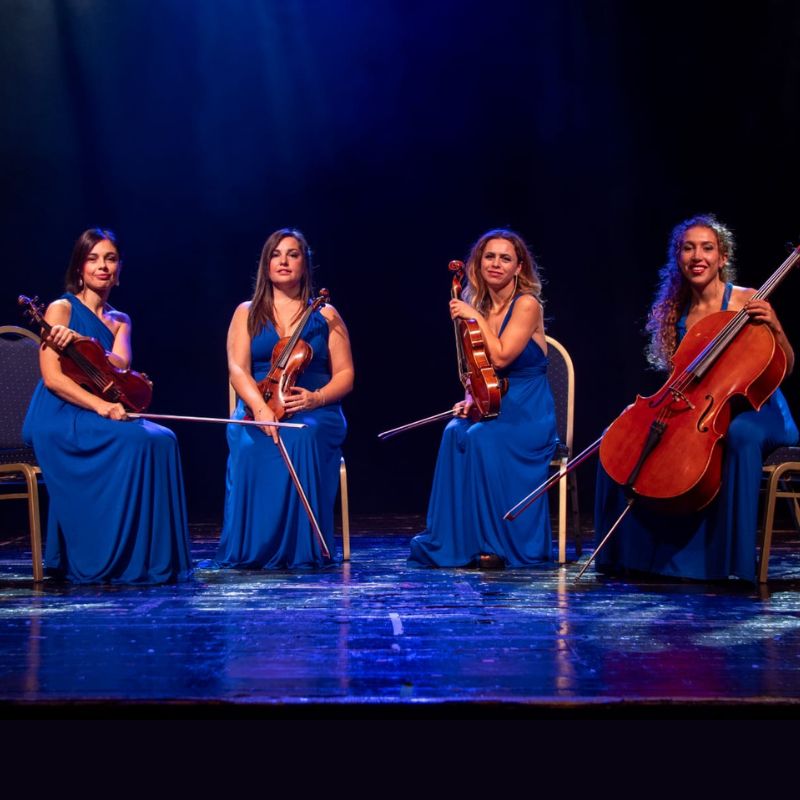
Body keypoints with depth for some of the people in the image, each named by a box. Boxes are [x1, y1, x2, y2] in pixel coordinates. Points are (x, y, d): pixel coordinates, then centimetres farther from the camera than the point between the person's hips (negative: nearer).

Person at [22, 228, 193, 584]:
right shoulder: (61, 309, 0)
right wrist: (100, 406, -24)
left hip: (97, 418, 6)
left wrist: (80, 342, -23)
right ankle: (107, 560, -23)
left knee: (162, 440, -23)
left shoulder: (120, 321, 18)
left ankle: (154, 559, -21)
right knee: (135, 441, -30)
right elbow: (52, 378, -12)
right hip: (57, 420, -6)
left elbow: (120, 365, -5)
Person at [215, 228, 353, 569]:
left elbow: (345, 375, 9)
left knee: (303, 437, -37)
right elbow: (238, 369, -2)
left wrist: (316, 397, -14)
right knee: (249, 445, -36)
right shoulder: (247, 313, 13)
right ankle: (252, 548, -27)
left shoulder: (325, 316, 14)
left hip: (315, 413, 0)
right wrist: (259, 407, -23)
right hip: (258, 411, 0)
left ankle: (301, 549, -31)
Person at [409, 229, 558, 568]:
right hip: (492, 409, 5)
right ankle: (455, 540, -21)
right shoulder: (477, 307, 10)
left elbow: (501, 357, -19)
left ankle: (493, 542, -21)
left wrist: (476, 318, -12)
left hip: (529, 416, -5)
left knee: (481, 438, -33)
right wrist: (470, 399, -3)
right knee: (455, 434, -27)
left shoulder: (526, 304, -7)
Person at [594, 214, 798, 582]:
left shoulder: (747, 302, -7)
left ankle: (732, 560, -33)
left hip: (754, 412, -5)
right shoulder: (678, 313, 8)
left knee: (739, 435, -41)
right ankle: (628, 551, -4)